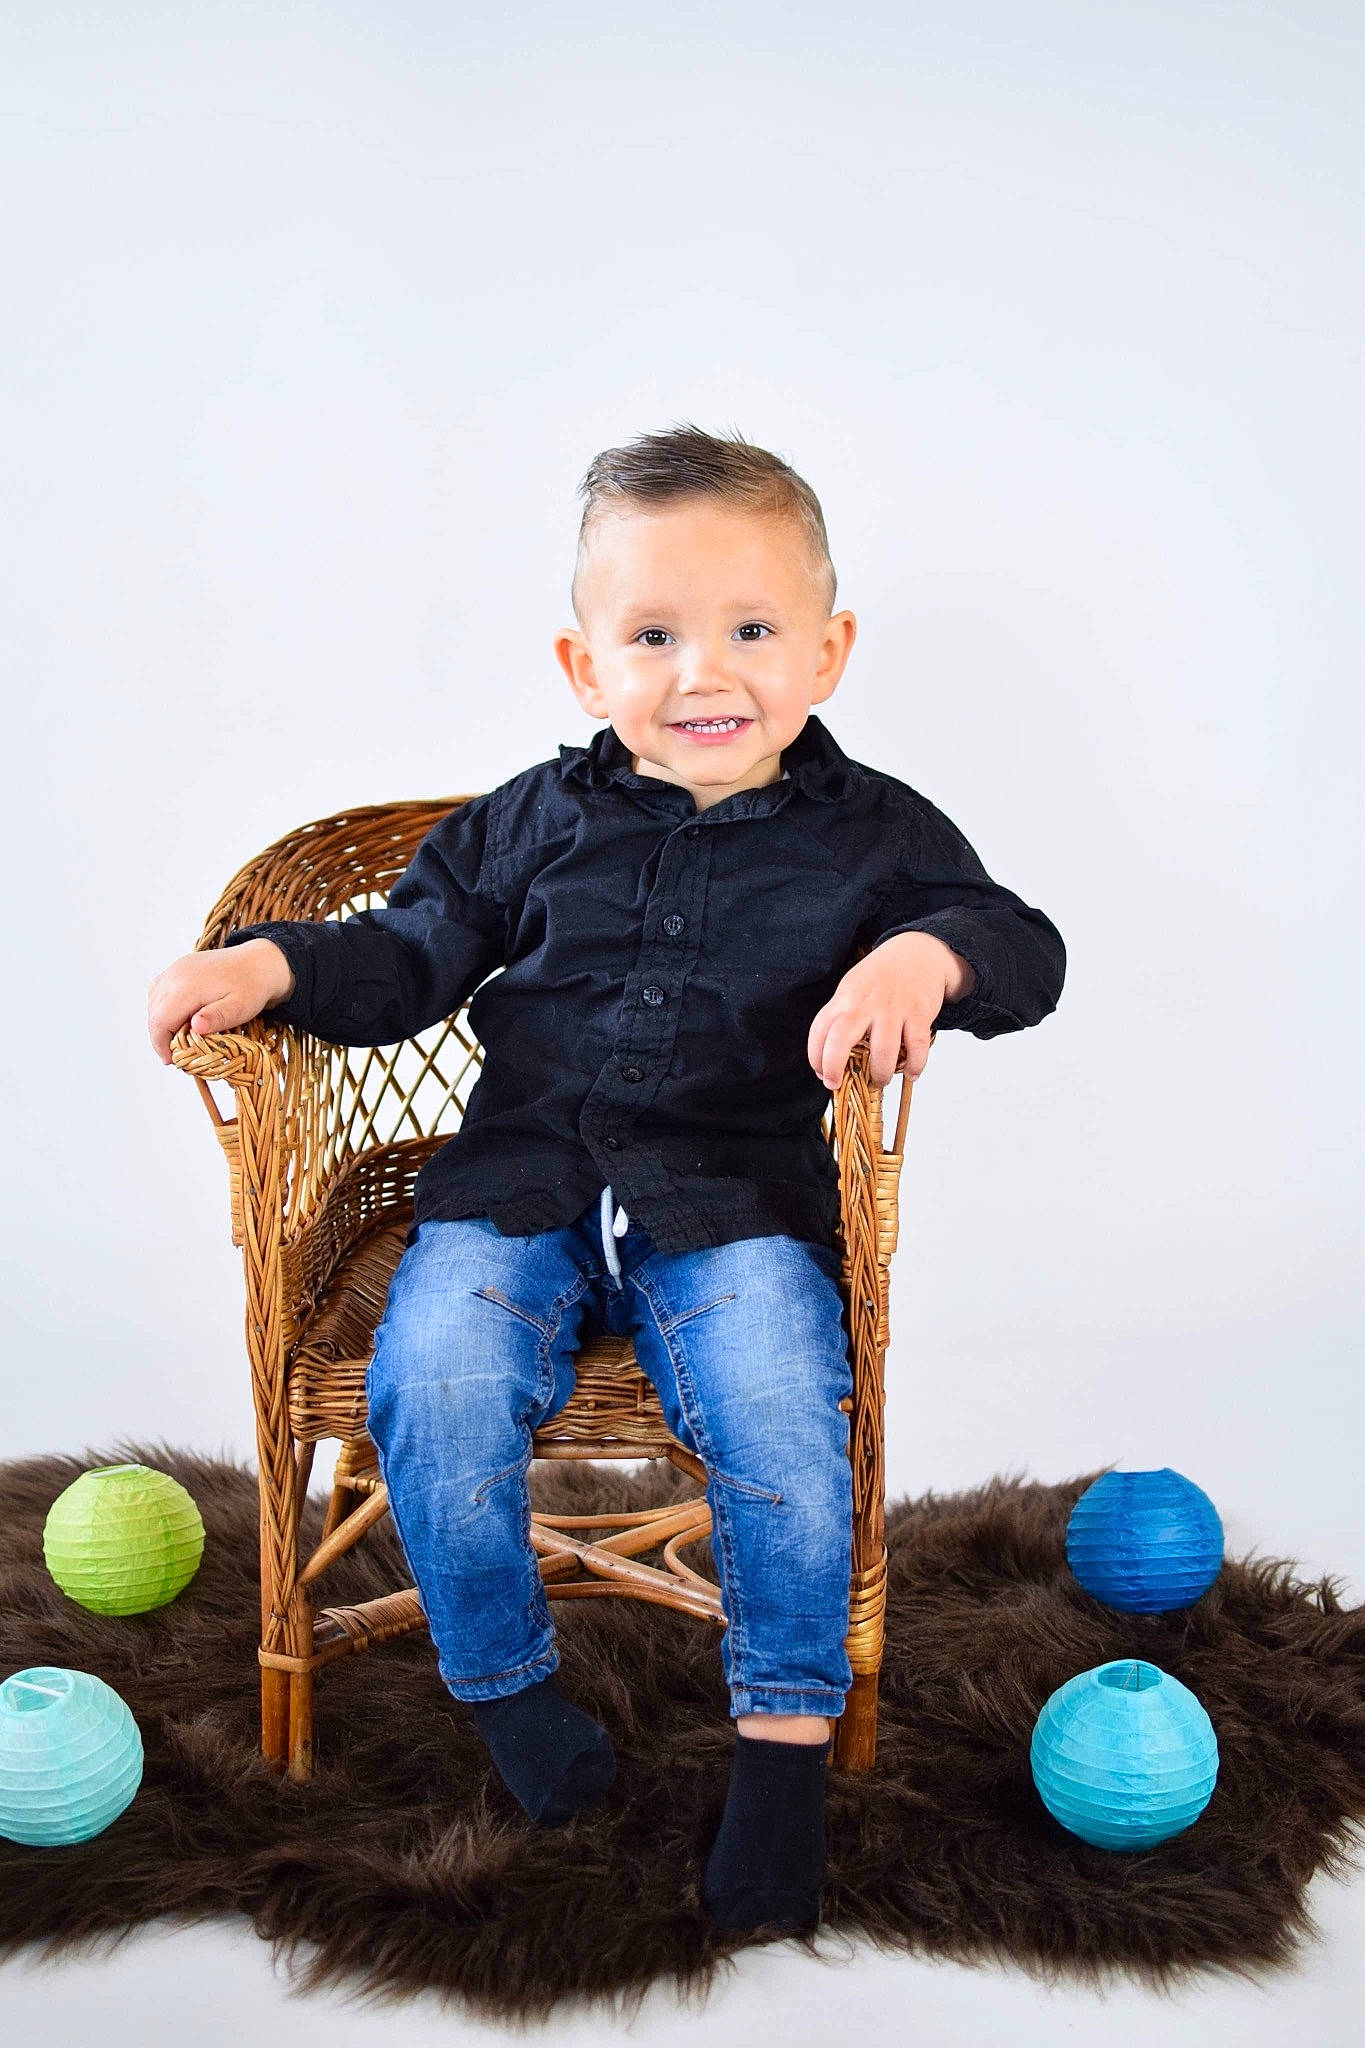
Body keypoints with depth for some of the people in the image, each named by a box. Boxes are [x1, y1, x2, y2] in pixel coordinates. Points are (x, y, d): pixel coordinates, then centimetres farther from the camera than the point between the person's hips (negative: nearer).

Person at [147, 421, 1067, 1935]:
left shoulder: (870, 831, 5)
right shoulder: (533, 823, 9)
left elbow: (1023, 945, -1)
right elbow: (407, 954, 13)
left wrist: (927, 955, -24)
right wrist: (270, 966, -6)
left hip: (739, 1202, -1)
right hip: (520, 1188, 2)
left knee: (777, 1409, -27)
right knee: (433, 1382, -23)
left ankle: (786, 1726, -4)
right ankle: (502, 1680, 3)